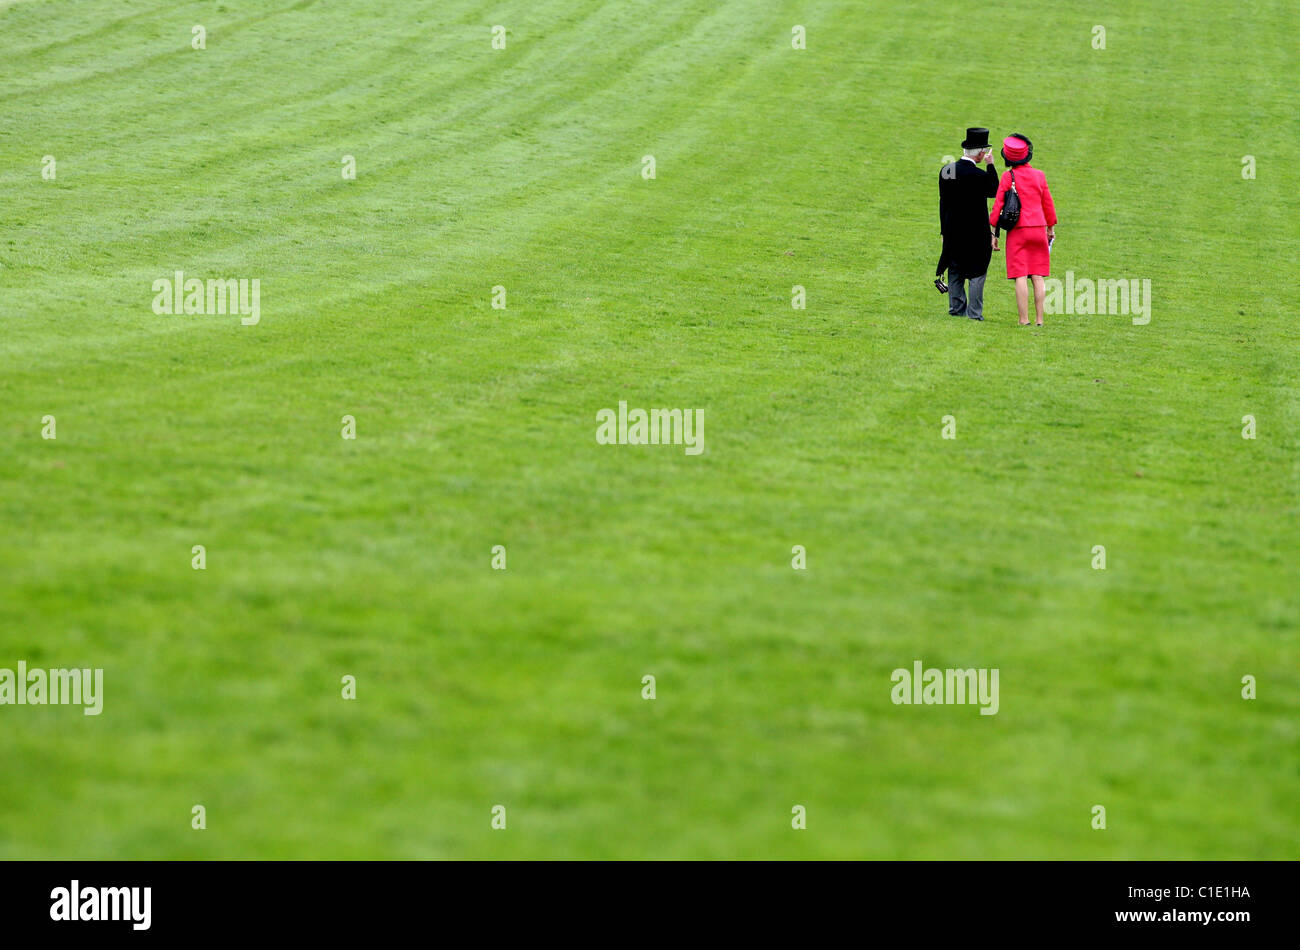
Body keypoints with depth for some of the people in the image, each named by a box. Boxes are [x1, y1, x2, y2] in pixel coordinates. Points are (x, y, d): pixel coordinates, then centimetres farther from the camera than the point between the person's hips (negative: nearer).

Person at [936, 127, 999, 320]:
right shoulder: (977, 175, -20)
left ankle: (956, 309, 18)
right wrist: (990, 165, 0)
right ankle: (974, 312, 0)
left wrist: (945, 230, 15)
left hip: (952, 232, 6)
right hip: (974, 232, -6)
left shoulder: (945, 171, 2)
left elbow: (943, 202, 8)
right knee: (977, 272, 2)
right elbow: (994, 190, -2)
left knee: (955, 271, 14)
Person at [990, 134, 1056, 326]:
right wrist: (1051, 229, 22)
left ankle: (1024, 319, -7)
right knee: (1038, 277, 5)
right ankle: (1040, 319, 3)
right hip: (1039, 229, 3)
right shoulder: (1039, 176, 5)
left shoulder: (1008, 177, -4)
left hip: (1017, 231, -3)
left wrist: (993, 233, 1)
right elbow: (1048, 204, 12)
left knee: (1021, 277, -3)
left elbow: (998, 206, -4)